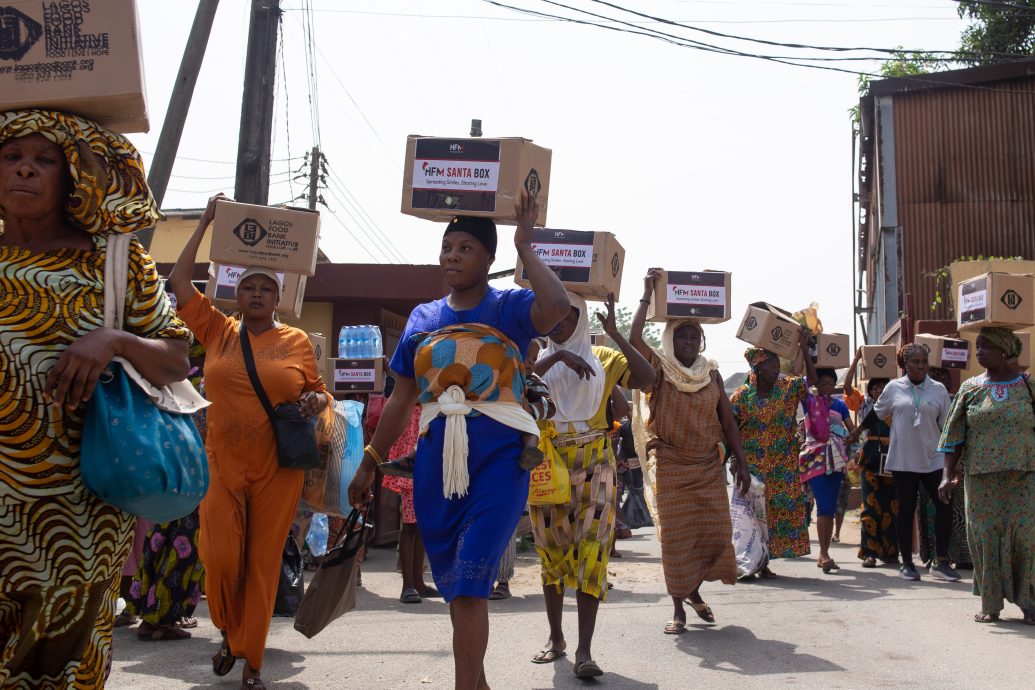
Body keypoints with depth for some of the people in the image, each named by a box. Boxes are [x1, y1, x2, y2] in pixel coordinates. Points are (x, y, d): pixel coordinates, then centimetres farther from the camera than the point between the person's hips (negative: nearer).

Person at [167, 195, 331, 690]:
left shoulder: (297, 341, 4)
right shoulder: (217, 331, 6)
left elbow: (320, 390, 13)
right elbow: (178, 281, 5)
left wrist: (317, 400, -11)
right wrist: (205, 224, 6)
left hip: (277, 471, -1)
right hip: (222, 466, 1)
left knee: (264, 562, 3)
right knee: (220, 557, -6)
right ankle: (230, 633, 24)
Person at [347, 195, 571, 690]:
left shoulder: (510, 308, -2)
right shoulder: (423, 318, 11)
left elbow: (556, 306, -26)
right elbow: (401, 398, 16)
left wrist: (525, 246, -16)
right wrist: (369, 463, 15)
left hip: (498, 458, -5)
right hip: (437, 460, 5)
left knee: (469, 583, -13)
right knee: (454, 583, 13)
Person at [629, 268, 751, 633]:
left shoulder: (711, 373, 8)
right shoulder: (659, 369, -3)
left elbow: (727, 420, 8)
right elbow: (634, 339, -21)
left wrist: (741, 462, 1)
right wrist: (647, 296, -19)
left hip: (709, 466, 3)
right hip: (670, 466, -3)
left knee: (715, 533, 1)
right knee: (675, 536, -1)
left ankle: (694, 590, 26)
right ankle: (678, 607, 8)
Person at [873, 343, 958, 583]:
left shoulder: (939, 390, 3)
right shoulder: (893, 388, 2)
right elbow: (876, 415, 16)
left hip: (933, 458, 1)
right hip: (903, 460, -1)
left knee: (944, 505, -6)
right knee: (906, 509, 4)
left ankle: (941, 562, 3)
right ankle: (907, 563, 14)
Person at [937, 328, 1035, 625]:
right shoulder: (970, 388, 7)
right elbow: (954, 435, 5)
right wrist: (947, 475, -3)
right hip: (981, 478, 1)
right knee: (985, 537, 2)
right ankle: (990, 606, 12)